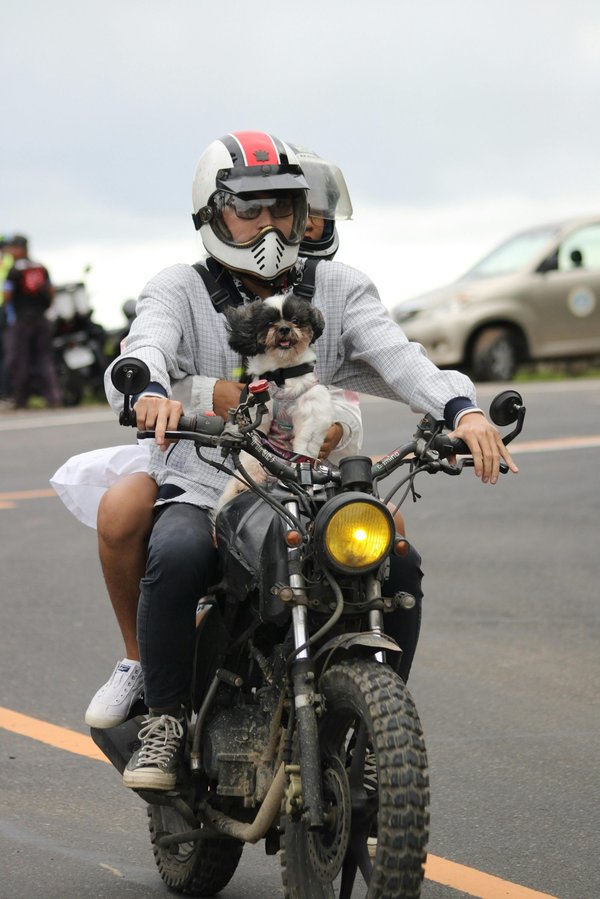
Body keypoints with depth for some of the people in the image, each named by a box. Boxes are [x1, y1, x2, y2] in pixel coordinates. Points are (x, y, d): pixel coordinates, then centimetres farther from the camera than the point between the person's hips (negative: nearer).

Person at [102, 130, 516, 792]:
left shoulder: (339, 290, 11)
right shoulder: (179, 290, 4)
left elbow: (398, 358, -6)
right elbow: (142, 354, -17)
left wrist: (462, 410, -28)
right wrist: (151, 395, -43)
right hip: (202, 491, -2)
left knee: (398, 565, -22)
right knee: (177, 554, -35)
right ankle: (164, 717, -15)